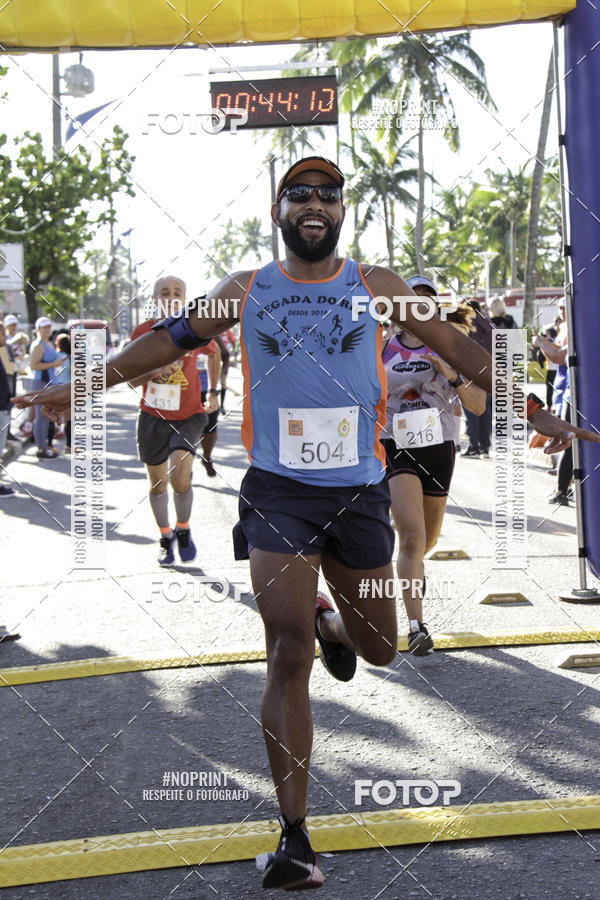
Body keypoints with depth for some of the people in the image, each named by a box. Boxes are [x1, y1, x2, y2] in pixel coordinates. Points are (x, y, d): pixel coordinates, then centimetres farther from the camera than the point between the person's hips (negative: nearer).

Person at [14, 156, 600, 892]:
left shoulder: (374, 287, 5)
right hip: (278, 493, -2)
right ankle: (294, 837, -5)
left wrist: (531, 412, 6)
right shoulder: (245, 292, 5)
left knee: (378, 650, 12)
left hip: (359, 492, 2)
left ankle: (331, 622, 52)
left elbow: (457, 349, 8)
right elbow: (170, 340, 12)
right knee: (287, 655, -11)